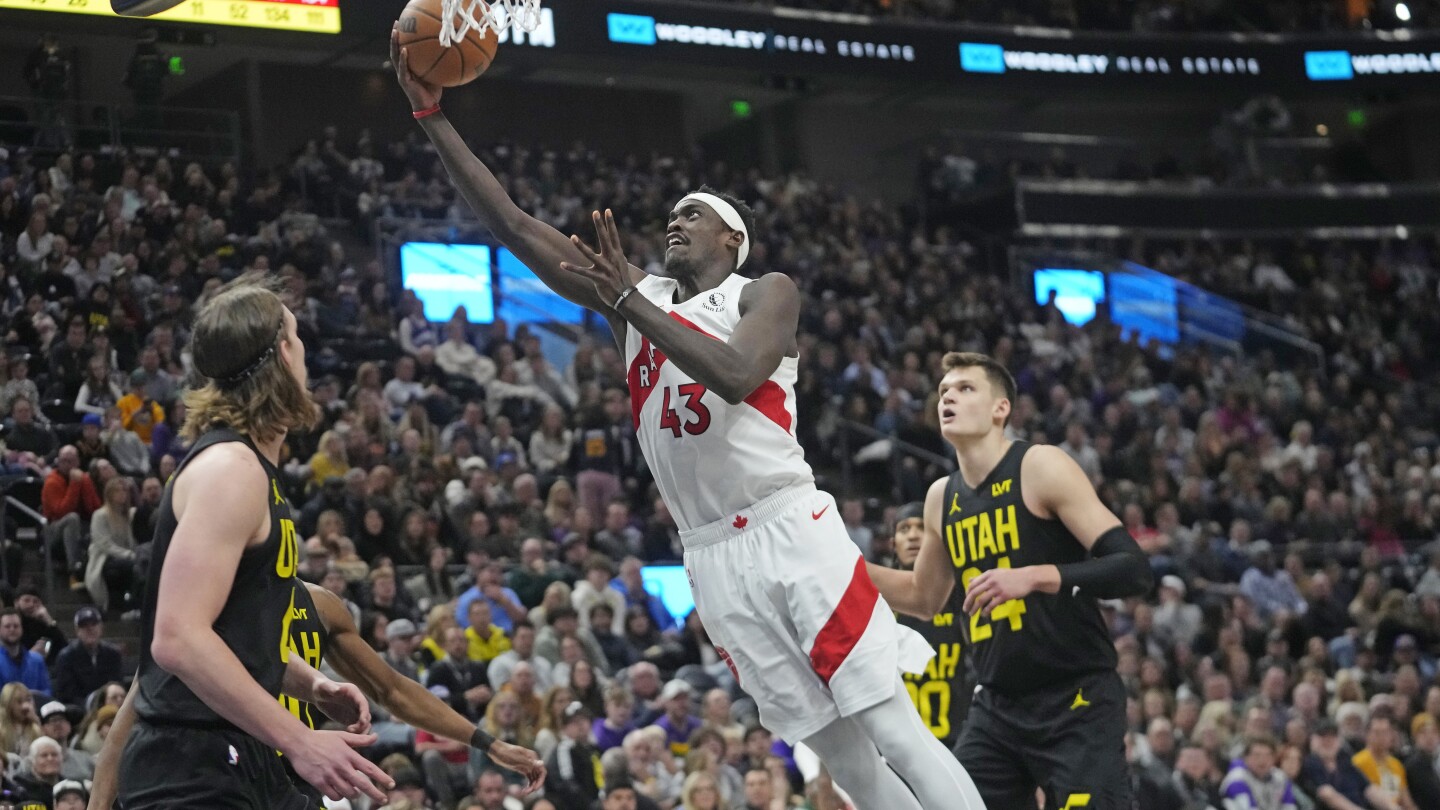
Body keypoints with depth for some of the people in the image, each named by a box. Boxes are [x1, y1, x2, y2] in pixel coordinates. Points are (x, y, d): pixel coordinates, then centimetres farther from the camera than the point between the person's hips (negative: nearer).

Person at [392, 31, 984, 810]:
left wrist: (627, 300, -21)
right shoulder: (639, 297, 13)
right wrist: (433, 115, 1)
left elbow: (736, 374, -22)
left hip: (790, 532, -4)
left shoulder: (766, 292, 1)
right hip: (713, 559, 4)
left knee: (898, 735, -9)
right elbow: (514, 226, 7)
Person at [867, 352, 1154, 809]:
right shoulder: (941, 498, 10)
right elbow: (925, 599, 27)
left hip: (1077, 706, -6)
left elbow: (1134, 571, -17)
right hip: (997, 709, 7)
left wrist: (1033, 577, -29)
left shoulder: (1041, 467, -10)